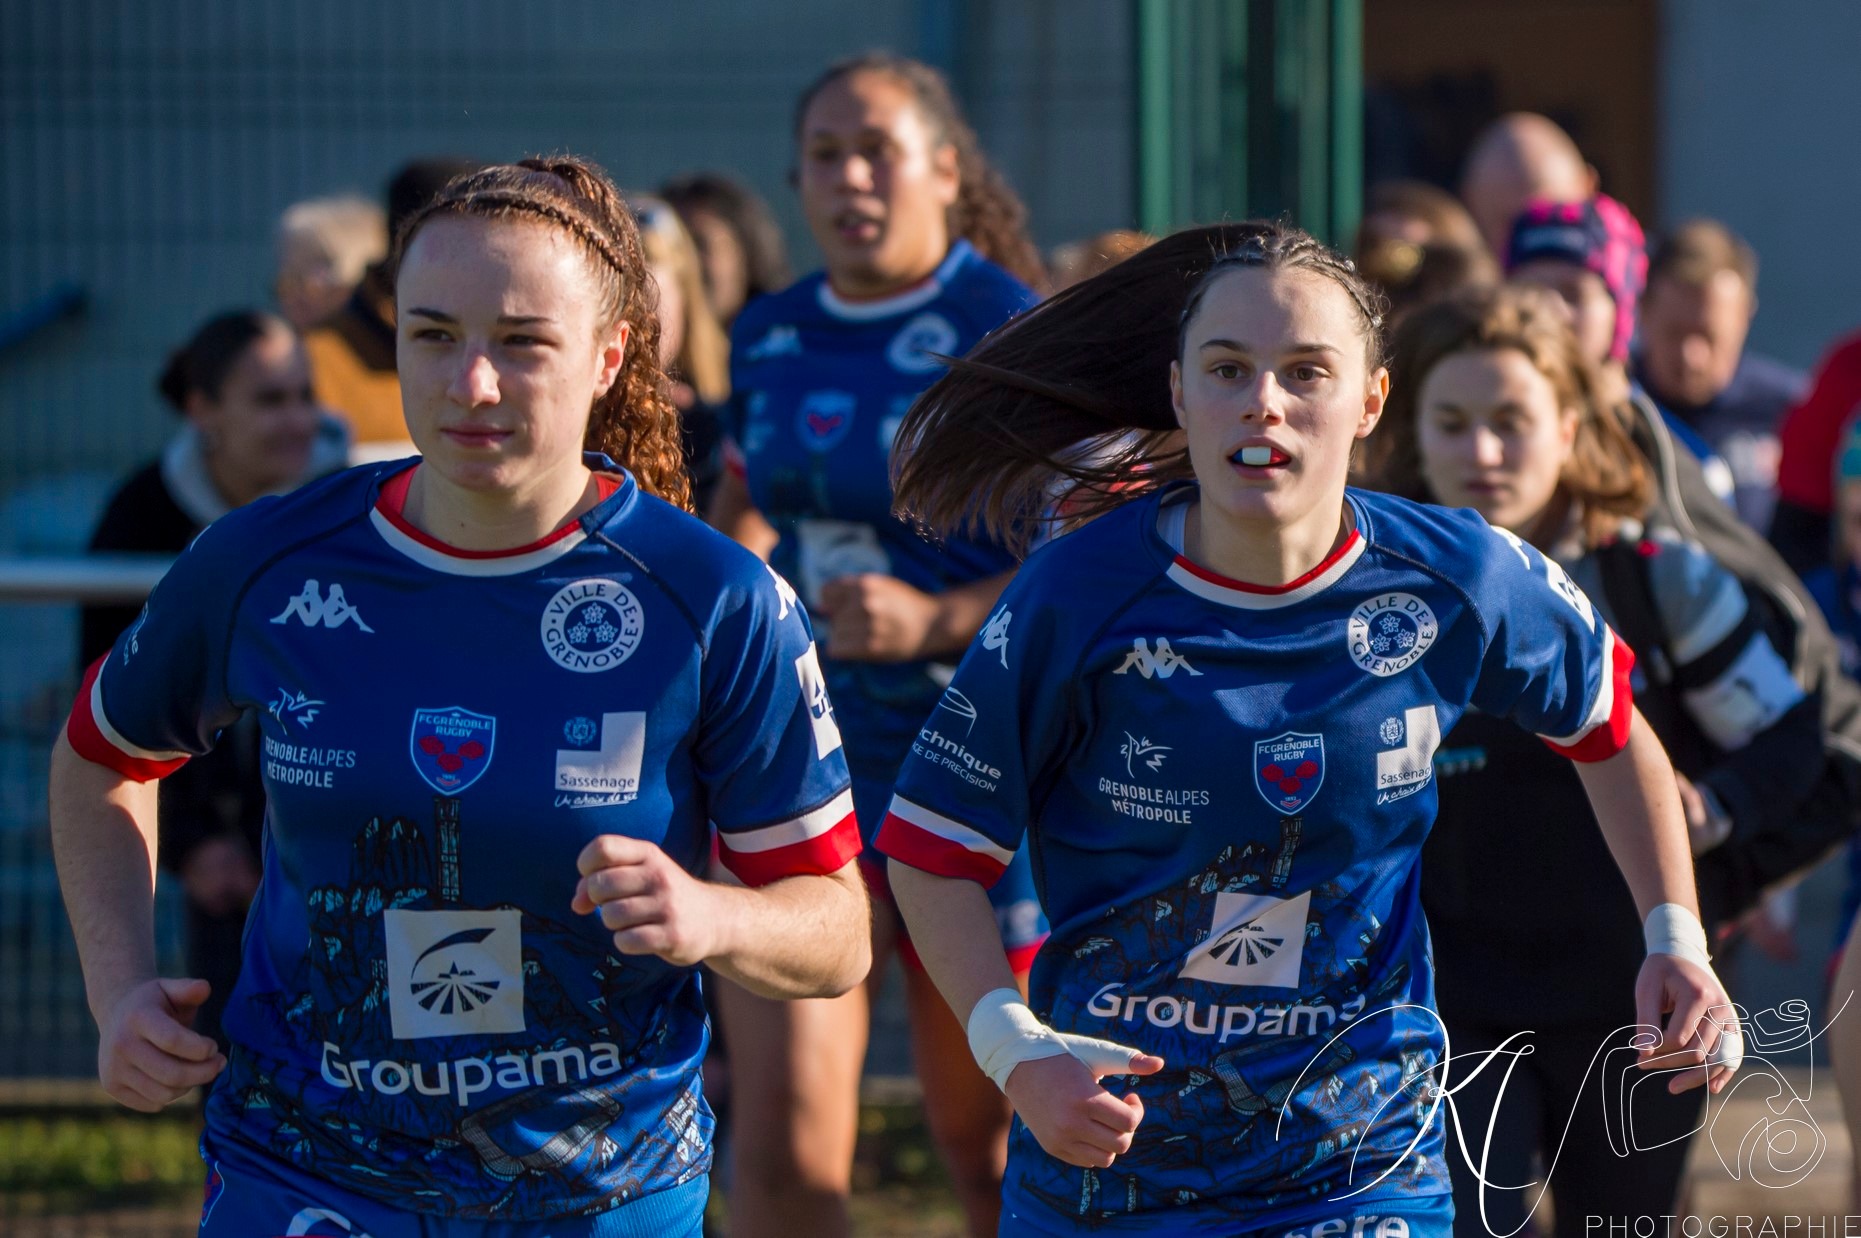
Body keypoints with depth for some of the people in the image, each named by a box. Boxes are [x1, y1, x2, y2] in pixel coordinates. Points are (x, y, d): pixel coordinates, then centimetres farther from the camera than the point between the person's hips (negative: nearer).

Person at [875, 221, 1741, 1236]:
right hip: (1099, 1149, 0)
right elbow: (932, 846, -7)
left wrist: (1675, 937, 5)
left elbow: (1608, 723, 13)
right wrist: (1015, 1052, -20)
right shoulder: (1078, 594, -14)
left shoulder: (1460, 582, -8)